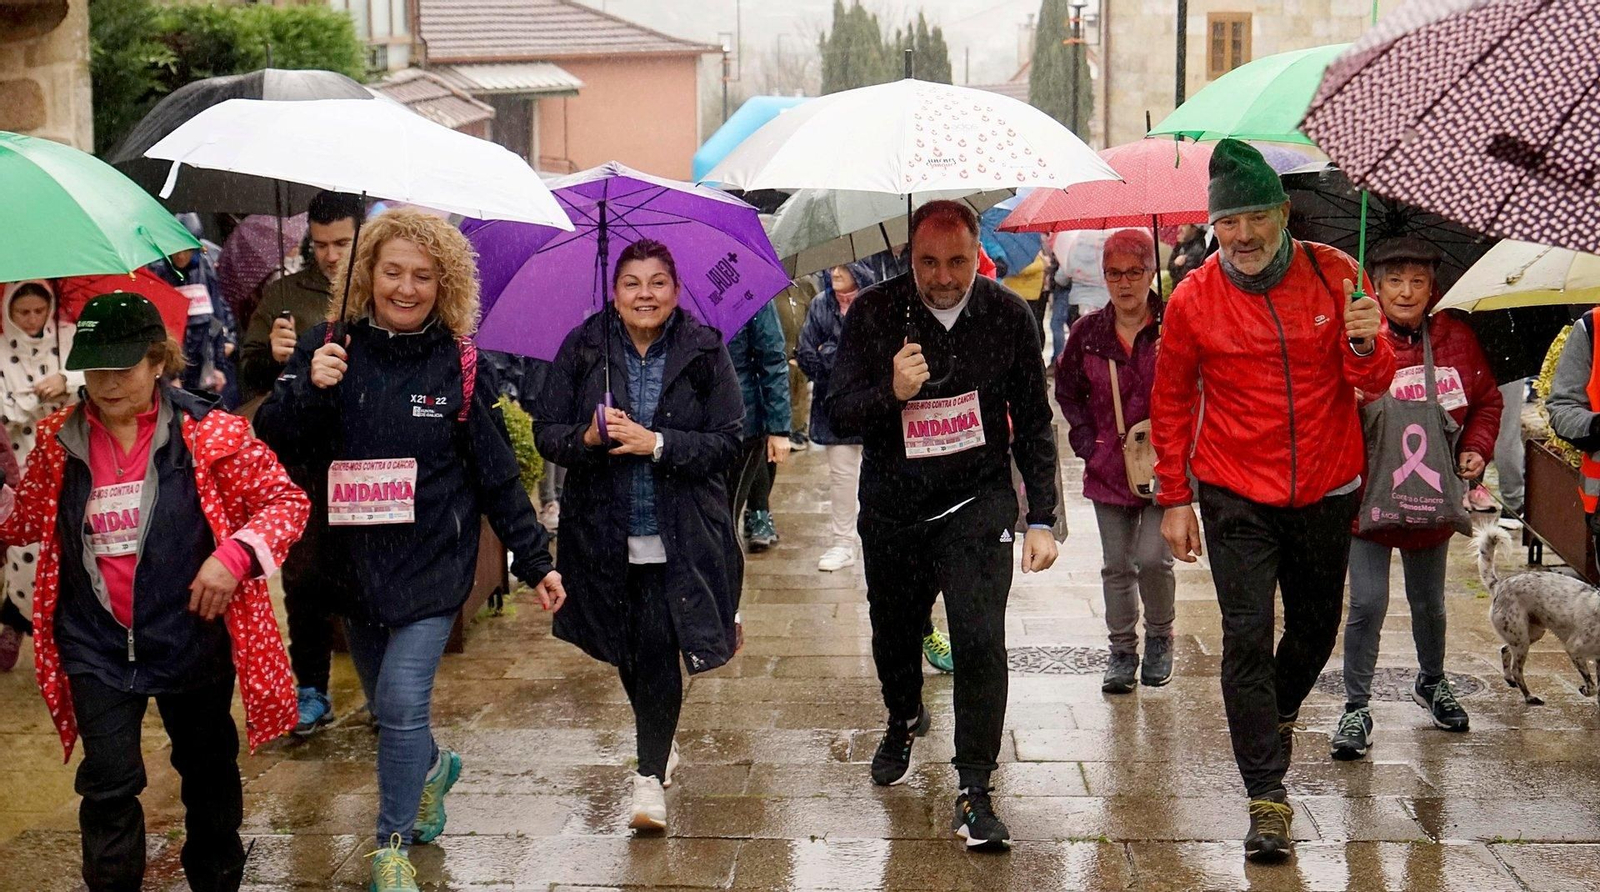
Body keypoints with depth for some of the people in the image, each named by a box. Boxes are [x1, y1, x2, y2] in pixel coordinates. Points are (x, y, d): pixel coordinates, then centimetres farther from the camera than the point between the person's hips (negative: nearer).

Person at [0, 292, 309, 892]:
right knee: (108, 783, 0)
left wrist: (235, 554, -22)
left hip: (192, 638, -1)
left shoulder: (208, 433, -11)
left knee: (209, 769, 17)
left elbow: (287, 500, -9)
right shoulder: (60, 440, 0)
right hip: (96, 644, 2)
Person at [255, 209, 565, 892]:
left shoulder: (459, 364, -5)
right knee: (387, 705, 16)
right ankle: (433, 767, 49)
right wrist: (309, 388, -26)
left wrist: (536, 563, 2)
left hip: (432, 563, -3)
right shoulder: (330, 345, -3)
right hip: (354, 564, 3)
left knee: (402, 702, -12)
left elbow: (498, 476, 1)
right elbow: (271, 443, -8)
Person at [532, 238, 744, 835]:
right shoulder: (583, 348, 1)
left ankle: (652, 775, 5)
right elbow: (546, 432, 1)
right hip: (602, 532, 3)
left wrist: (657, 443, -21)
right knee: (625, 649, 15)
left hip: (679, 534, -2)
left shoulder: (704, 352, -4)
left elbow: (727, 441, -8)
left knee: (658, 649, -8)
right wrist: (588, 437, -20)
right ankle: (659, 741, 40)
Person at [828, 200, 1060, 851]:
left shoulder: (1007, 314, -5)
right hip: (892, 507, 2)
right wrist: (893, 392, -27)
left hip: (978, 503, -1)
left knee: (980, 640, -15)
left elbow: (1033, 422, 3)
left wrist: (1042, 518, -1)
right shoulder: (874, 313, -7)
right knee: (893, 635, 17)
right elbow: (839, 414, -6)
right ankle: (904, 720, 50)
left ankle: (974, 793, -4)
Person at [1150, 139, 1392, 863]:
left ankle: (1278, 716, 47)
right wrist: (1174, 499, 2)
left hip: (1325, 491, 2)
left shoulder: (1333, 275, -5)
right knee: (1247, 637, -8)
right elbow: (1170, 404, 4)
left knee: (1316, 628, 16)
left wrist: (1365, 346, -25)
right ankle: (1267, 797, -2)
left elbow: (1374, 382, -2)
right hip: (1236, 498, -2)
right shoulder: (1192, 301, -7)